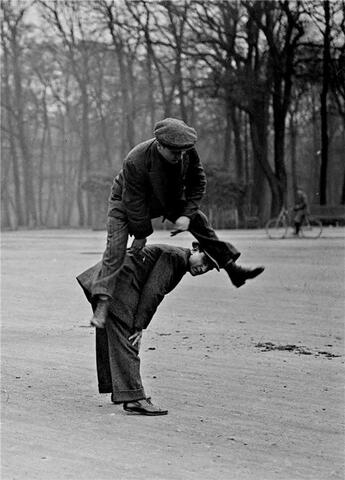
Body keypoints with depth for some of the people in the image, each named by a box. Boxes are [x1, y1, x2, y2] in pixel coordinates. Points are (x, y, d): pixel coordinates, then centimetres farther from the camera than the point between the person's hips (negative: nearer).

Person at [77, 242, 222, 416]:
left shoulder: (180, 265, 18)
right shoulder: (176, 256, -13)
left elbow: (153, 295, 17)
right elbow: (152, 290, -18)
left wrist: (139, 326, 7)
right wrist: (139, 326, -17)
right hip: (117, 283, -11)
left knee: (111, 338, 18)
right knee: (126, 341, -13)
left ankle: (119, 392, 29)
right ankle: (133, 398, -17)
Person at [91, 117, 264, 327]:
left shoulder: (188, 152, -26)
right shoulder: (135, 162, -41)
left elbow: (198, 182, -9)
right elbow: (134, 202, -31)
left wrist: (187, 214, -19)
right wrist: (141, 235, -21)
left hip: (167, 199, 5)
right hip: (126, 201, -5)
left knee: (200, 222, -2)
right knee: (116, 246, -21)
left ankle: (233, 270, 12)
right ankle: (102, 304, -27)